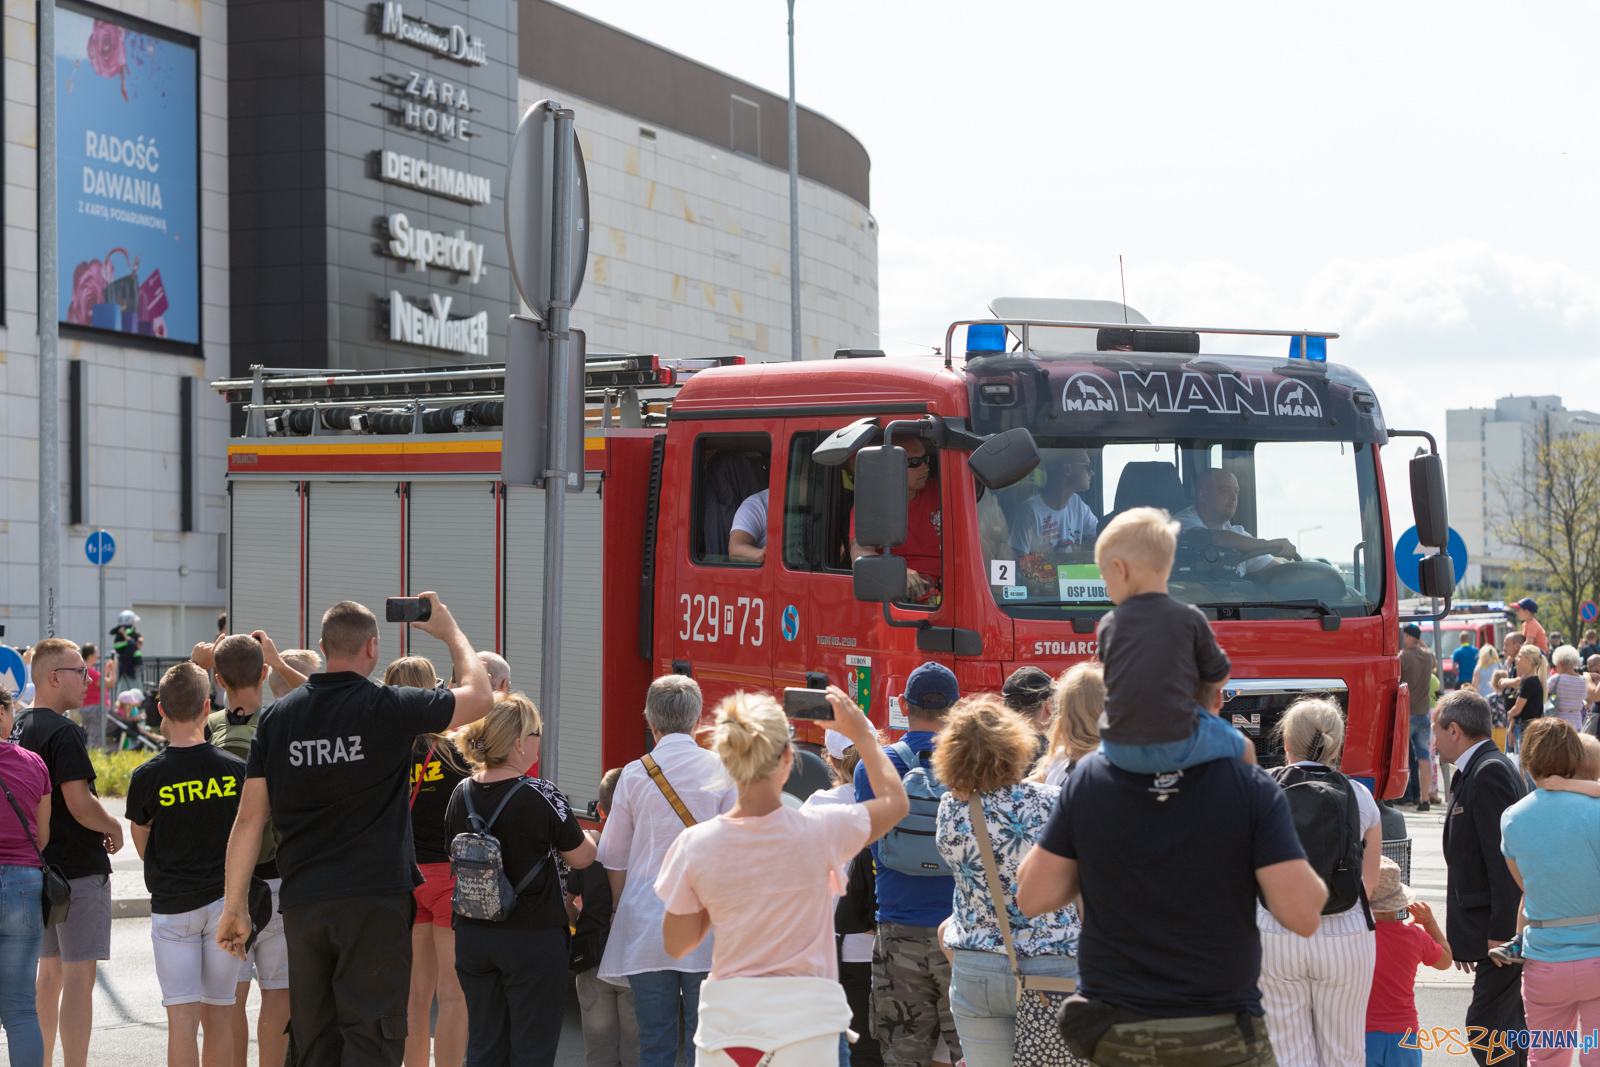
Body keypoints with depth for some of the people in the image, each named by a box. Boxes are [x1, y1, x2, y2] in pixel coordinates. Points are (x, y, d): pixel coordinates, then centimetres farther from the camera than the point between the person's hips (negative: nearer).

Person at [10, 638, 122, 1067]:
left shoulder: (20, 728, 11)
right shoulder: (63, 733, -18)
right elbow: (80, 805, -23)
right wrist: (113, 826, -5)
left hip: (39, 864, 9)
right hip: (79, 867, -9)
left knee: (50, 971, 17)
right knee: (80, 973, -7)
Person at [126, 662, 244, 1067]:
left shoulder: (147, 776, -8)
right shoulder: (235, 768, -3)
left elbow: (143, 846, 5)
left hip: (172, 902, -2)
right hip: (226, 898, 2)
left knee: (182, 1015, -3)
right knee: (218, 1014, 9)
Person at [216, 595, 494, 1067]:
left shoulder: (279, 716, 4)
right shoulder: (391, 709, -8)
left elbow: (249, 819, 4)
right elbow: (478, 696, 6)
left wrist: (234, 906, 9)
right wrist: (450, 631, 20)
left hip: (302, 902, 4)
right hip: (374, 899, -4)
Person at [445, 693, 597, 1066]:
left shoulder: (462, 795, 0)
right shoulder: (541, 797, -17)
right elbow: (581, 858, -7)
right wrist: (584, 836, 16)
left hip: (472, 935, 5)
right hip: (533, 936, -5)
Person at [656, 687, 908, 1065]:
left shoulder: (695, 845, -6)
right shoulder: (819, 831, -10)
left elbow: (676, 945, 4)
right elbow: (896, 800, 10)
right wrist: (861, 733, 20)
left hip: (726, 1019, 2)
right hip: (805, 1019, -2)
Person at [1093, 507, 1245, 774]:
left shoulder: (1108, 625, 1)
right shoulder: (1190, 619, -4)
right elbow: (1219, 678, 5)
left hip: (1119, 752, 2)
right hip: (1177, 747, -2)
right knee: (1242, 747, 21)